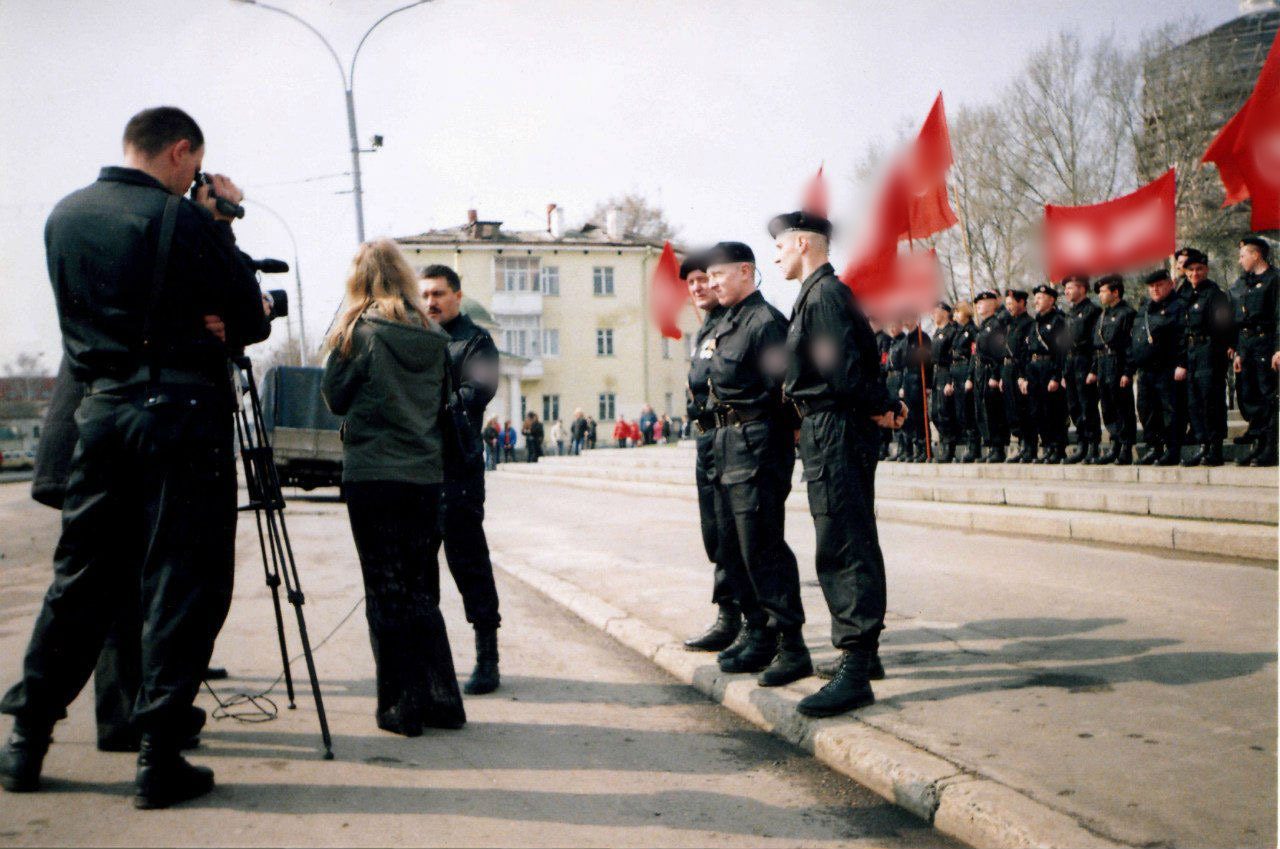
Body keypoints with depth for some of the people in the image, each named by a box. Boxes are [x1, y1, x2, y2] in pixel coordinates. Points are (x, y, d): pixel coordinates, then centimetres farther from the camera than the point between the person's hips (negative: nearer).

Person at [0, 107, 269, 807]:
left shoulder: (63, 216, 10)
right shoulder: (186, 220, -10)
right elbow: (251, 321, -4)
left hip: (98, 408, 6)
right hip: (181, 412, -6)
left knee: (80, 578, 15)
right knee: (180, 584, 1)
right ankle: (158, 758, 4)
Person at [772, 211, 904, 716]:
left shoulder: (823, 295, -14)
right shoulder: (823, 292, 19)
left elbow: (844, 369, -21)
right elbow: (853, 366, 17)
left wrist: (881, 408, -8)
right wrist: (884, 406, 4)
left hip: (833, 431, -11)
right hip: (833, 432, 11)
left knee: (841, 548, -11)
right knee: (854, 543, 16)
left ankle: (855, 673, -10)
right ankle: (865, 652, 27)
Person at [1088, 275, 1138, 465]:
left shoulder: (1127, 313, -8)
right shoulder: (1103, 315, 18)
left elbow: (1131, 344, -14)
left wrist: (1127, 372, -19)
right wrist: (1094, 370, 14)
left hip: (1118, 367, -8)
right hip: (1103, 368, 8)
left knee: (1123, 408, -4)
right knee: (1108, 408, 11)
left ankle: (1126, 450, 0)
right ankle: (1115, 446, 20)